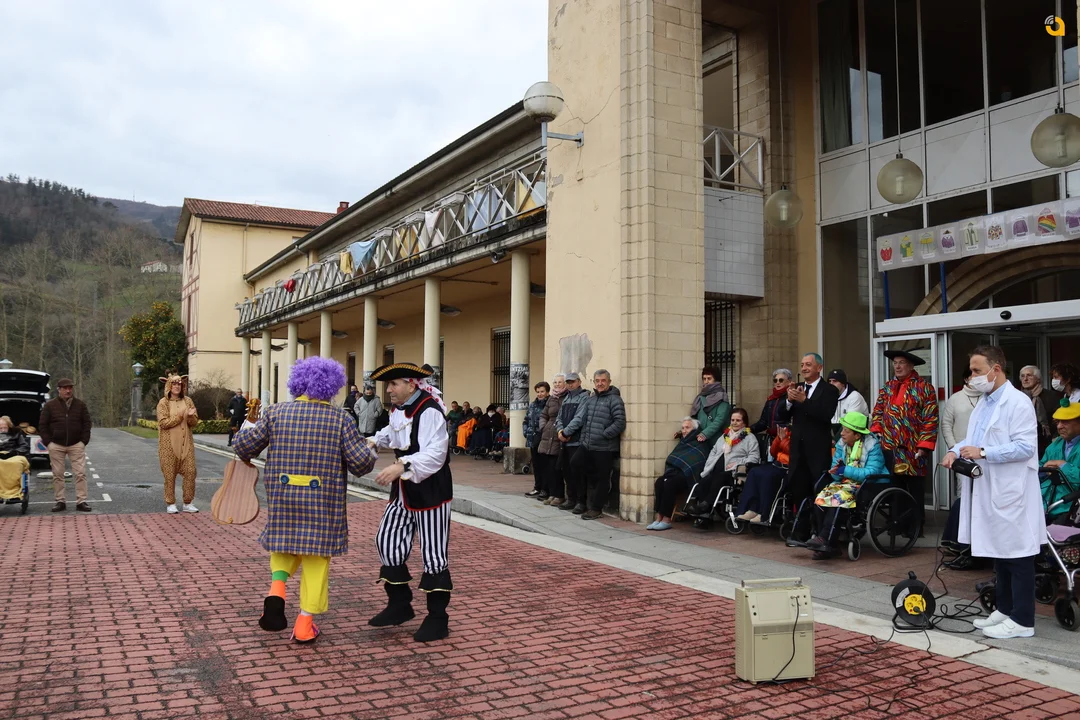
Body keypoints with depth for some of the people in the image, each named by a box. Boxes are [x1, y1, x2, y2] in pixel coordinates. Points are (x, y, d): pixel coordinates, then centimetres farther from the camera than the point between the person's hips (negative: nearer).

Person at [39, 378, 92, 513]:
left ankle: (81, 501, -1)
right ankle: (60, 501, 13)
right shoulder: (50, 405, 2)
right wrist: (48, 442, -4)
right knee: (57, 475, 5)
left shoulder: (80, 405, 5)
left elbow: (87, 423, 7)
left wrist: (84, 441, -2)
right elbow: (42, 425, 4)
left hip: (76, 445, 0)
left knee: (80, 473, -5)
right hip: (56, 445, 0)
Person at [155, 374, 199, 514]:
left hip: (186, 443, 3)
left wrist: (191, 416, -14)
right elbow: (163, 423, -12)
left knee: (190, 472, -1)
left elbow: (194, 422, 7)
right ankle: (170, 504, 12)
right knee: (170, 474, 1)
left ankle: (188, 503, 9)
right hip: (169, 444, -3)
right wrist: (180, 416, -17)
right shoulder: (163, 403, -2)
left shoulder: (187, 401, 8)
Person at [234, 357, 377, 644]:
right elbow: (361, 462, -10)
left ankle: (276, 589, 0)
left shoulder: (276, 412, 0)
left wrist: (247, 457, 23)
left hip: (282, 495, 2)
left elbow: (244, 444, 0)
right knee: (317, 556, 10)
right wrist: (369, 454, 13)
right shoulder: (340, 418, -5)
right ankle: (305, 622, 11)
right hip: (324, 499, -2)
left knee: (284, 542, 25)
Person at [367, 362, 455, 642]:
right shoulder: (399, 409, 7)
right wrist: (374, 441, 18)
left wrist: (401, 466, -41)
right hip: (403, 490, 9)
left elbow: (435, 453, -32)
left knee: (433, 552, 0)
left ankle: (437, 618, 13)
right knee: (387, 541, 12)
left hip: (430, 490, -9)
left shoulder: (429, 411, -21)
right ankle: (399, 604, 28)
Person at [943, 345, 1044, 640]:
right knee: (998, 553, 16)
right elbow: (973, 439, 23)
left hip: (1010, 493, -9)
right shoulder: (983, 403, 16)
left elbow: (1025, 446, -20)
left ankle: (1022, 620, 6)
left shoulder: (1018, 402, -13)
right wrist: (956, 450, 3)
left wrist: (983, 452, -23)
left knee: (1017, 555, -2)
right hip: (987, 491, 9)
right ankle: (1004, 610, 27)